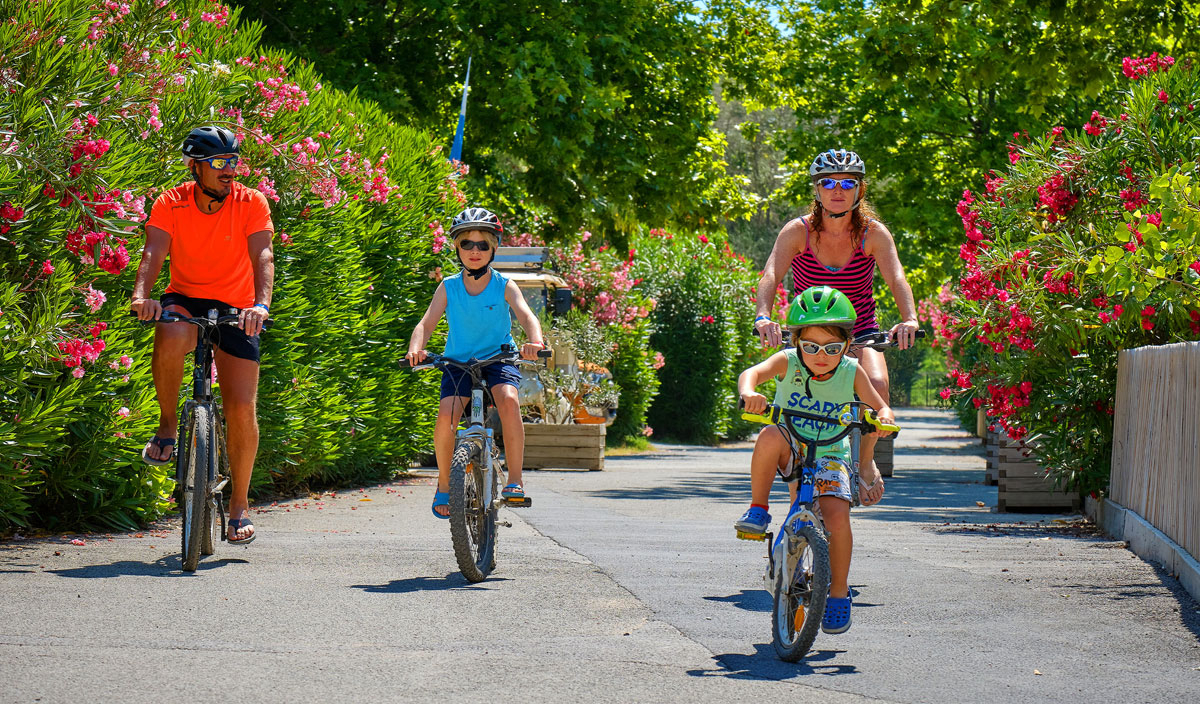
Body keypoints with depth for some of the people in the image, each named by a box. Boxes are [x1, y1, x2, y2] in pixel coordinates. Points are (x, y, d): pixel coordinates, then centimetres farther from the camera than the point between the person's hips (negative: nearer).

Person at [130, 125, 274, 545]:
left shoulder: (251, 203, -11)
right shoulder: (171, 204, -10)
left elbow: (262, 256, -22)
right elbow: (154, 253, -22)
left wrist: (261, 305, -41)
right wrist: (142, 295, -42)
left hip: (235, 309, 0)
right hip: (184, 300, 0)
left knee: (242, 408, -9)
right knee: (170, 337, -38)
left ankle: (239, 505, 8)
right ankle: (168, 427, -14)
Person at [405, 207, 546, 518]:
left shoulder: (504, 286, -5)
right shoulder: (449, 287, -2)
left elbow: (527, 316, -20)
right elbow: (426, 323, -11)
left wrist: (534, 341, -43)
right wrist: (415, 349, -33)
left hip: (498, 358, -1)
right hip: (459, 361, 1)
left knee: (508, 399, -32)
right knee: (446, 414, -23)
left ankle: (515, 480, -22)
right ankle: (444, 484, -1)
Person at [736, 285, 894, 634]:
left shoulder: (852, 372, -10)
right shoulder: (787, 361, -14)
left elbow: (879, 407, -5)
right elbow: (753, 372, -31)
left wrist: (884, 417, -30)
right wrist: (748, 392, -54)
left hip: (830, 456, 0)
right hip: (790, 453, 0)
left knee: (837, 517, -21)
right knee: (771, 435, -35)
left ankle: (839, 592, -1)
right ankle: (758, 510, -16)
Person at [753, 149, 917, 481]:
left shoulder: (873, 233, -13)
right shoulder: (797, 231, -14)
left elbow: (897, 279, -27)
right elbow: (770, 275, -28)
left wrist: (910, 319, -47)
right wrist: (763, 316, -49)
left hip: (859, 332, 0)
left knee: (877, 387, -27)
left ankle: (865, 460, -1)